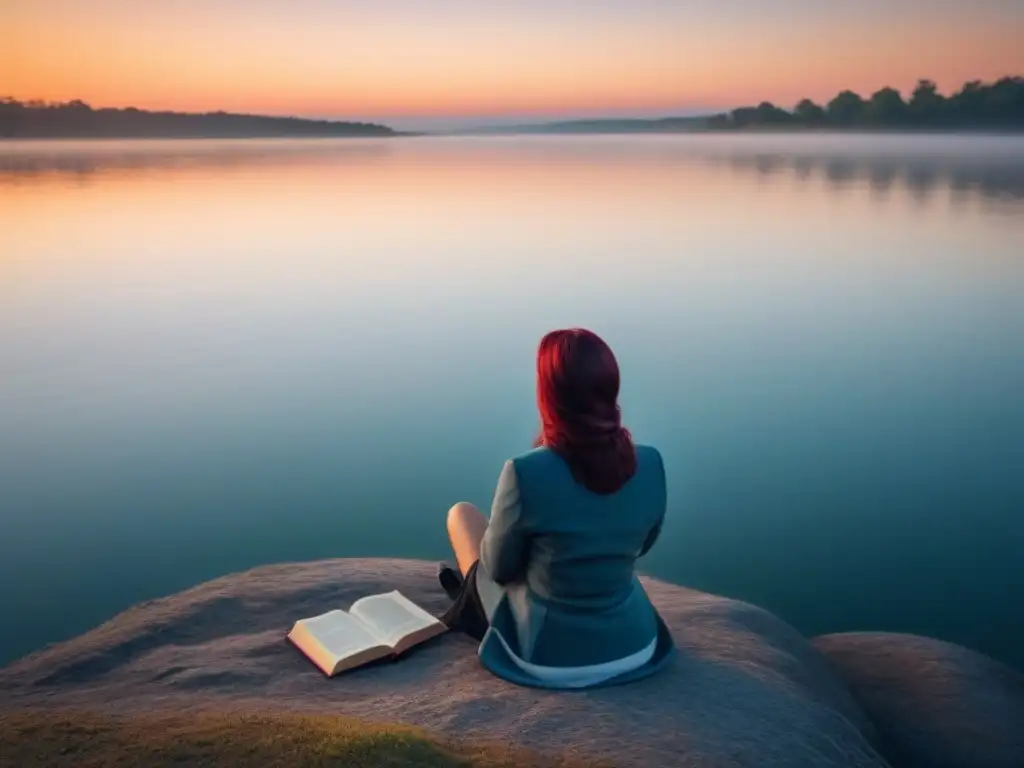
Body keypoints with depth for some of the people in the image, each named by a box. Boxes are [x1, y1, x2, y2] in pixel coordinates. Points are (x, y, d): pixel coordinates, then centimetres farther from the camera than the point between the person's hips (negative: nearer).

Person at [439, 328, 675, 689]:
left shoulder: (525, 472, -27)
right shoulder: (651, 464, -13)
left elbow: (500, 568, -9)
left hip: (547, 657, -4)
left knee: (462, 514, 19)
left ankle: (475, 605, 45)